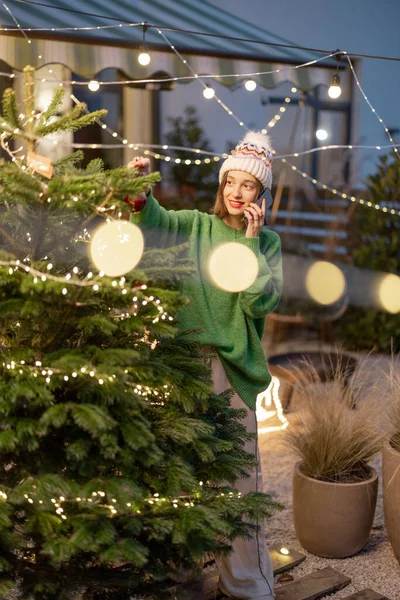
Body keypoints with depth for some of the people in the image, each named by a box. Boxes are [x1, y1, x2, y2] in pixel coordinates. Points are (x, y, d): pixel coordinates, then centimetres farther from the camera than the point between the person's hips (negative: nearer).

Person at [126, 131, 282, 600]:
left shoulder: (267, 242, 6)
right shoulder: (195, 226, 5)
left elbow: (262, 303, -8)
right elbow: (154, 222, -15)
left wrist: (250, 242, -10)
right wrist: (139, 193, -35)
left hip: (233, 368, 0)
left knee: (238, 472, 3)